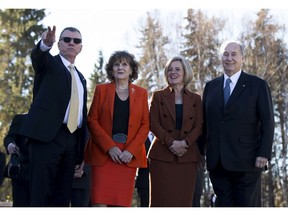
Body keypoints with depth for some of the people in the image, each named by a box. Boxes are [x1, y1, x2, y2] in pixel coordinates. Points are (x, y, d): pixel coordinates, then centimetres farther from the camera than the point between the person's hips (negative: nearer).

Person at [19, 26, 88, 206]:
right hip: (46, 135, -6)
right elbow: (37, 55, -17)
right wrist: (46, 43, -42)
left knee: (62, 197, 3)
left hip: (72, 139, 6)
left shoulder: (81, 78, 23)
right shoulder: (49, 63, 8)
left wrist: (81, 154, 16)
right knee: (41, 194, -10)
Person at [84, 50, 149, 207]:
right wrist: (110, 147, -10)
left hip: (129, 155, 1)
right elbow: (92, 121, 2)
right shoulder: (101, 90, 8)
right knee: (100, 202, -10)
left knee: (122, 204, -2)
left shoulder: (141, 93, 12)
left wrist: (131, 150, -8)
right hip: (103, 153, -1)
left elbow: (145, 125, 7)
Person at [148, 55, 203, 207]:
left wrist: (185, 143, -13)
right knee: (161, 200, -4)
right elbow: (153, 124, 0)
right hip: (162, 155, -1)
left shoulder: (195, 99, 12)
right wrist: (171, 142, -13)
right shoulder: (158, 96, 8)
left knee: (183, 201, -1)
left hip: (187, 156, 1)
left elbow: (199, 126, 5)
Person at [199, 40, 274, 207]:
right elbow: (205, 122, 16)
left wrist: (264, 154, -12)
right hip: (217, 162, 4)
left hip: (246, 161, -4)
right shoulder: (211, 86, 13)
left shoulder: (258, 85, 1)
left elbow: (268, 122, -3)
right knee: (224, 206, 7)